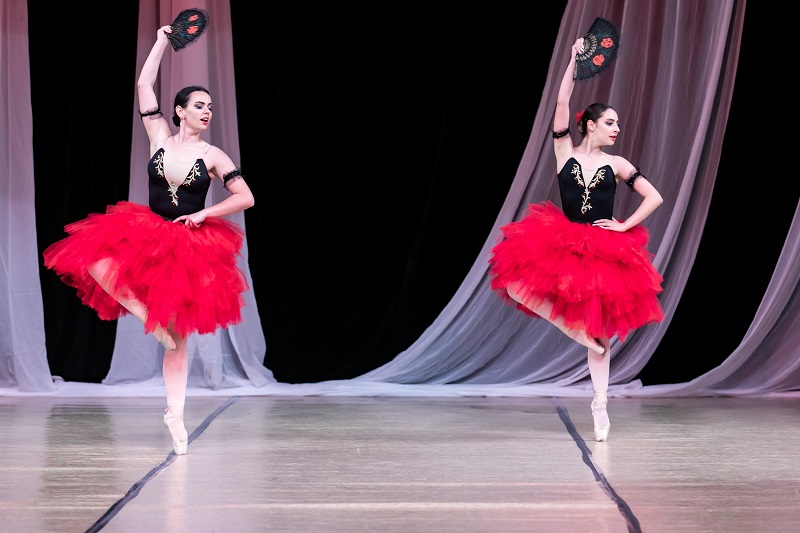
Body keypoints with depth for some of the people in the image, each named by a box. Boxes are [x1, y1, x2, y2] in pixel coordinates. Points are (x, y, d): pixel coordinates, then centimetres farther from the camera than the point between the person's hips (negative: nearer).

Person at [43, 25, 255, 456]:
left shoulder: (212, 156, -3)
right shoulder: (160, 139, 2)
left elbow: (246, 198, -5)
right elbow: (144, 85, 2)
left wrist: (204, 214, -13)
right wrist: (161, 43, 4)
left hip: (191, 248, -2)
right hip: (147, 237, 2)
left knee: (178, 339, 1)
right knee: (95, 261, -28)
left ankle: (175, 415, 9)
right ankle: (150, 319, -12)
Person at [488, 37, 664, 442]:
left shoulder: (616, 165, 3)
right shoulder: (565, 152, 2)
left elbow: (654, 198, 4)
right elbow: (562, 103, -7)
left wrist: (624, 226, -5)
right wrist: (574, 59, -10)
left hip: (605, 252, 0)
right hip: (562, 244, 0)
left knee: (600, 329, 4)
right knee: (518, 280, -25)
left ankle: (600, 406, 12)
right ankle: (581, 332, -9)